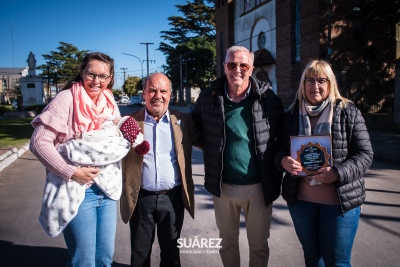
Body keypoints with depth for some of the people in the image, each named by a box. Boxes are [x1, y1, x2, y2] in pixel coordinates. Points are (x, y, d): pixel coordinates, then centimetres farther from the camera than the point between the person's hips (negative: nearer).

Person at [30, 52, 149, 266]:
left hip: (108, 189, 6)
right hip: (78, 191, -5)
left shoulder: (109, 102, 6)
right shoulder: (67, 99, -11)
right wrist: (72, 172, -19)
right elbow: (39, 142, -14)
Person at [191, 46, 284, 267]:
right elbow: (195, 130, 8)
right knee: (227, 242, 22)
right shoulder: (208, 97, -4)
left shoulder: (268, 97, -7)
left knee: (259, 245, 18)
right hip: (223, 186, 2)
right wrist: (213, 147, -2)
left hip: (259, 186, -1)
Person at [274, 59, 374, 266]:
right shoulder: (292, 114, 4)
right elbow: (279, 149, 9)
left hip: (340, 201, -3)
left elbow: (365, 154, -6)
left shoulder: (348, 112, -4)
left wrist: (338, 173, -22)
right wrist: (283, 161, -15)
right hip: (301, 198, 3)